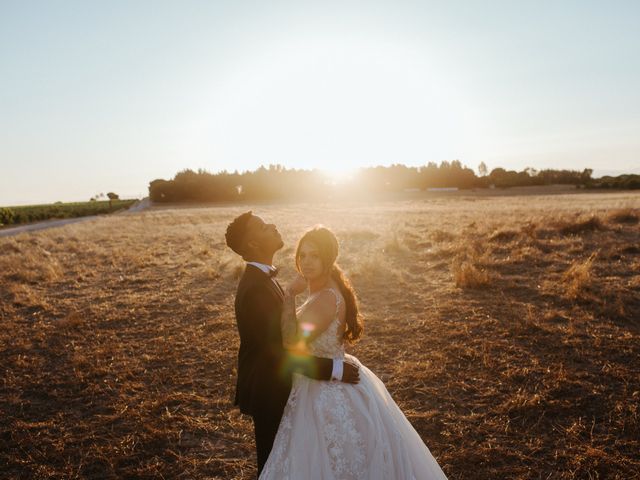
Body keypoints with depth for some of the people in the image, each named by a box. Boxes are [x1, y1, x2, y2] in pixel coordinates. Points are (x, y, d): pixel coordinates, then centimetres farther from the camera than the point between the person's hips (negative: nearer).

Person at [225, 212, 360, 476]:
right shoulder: (255, 288, -30)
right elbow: (279, 350, -32)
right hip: (267, 389, -9)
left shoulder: (261, 277, 2)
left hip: (274, 382, 9)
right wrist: (333, 368, -29)